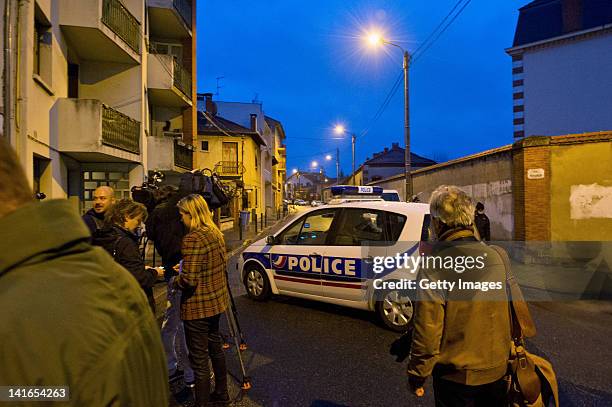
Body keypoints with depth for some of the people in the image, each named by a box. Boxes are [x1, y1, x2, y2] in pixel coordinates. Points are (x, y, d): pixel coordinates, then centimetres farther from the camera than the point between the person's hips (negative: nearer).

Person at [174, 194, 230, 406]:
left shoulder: (192, 239, -22)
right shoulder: (216, 234, 4)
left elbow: (188, 280, -25)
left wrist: (174, 281, -4)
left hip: (198, 307, -9)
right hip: (216, 301, 9)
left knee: (199, 359, 6)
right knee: (215, 347, 25)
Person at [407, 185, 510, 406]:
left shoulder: (434, 267, -26)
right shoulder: (495, 256, -10)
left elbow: (427, 331, -21)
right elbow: (509, 312, 3)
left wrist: (416, 375, -6)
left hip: (456, 375, -4)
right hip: (497, 370, 4)